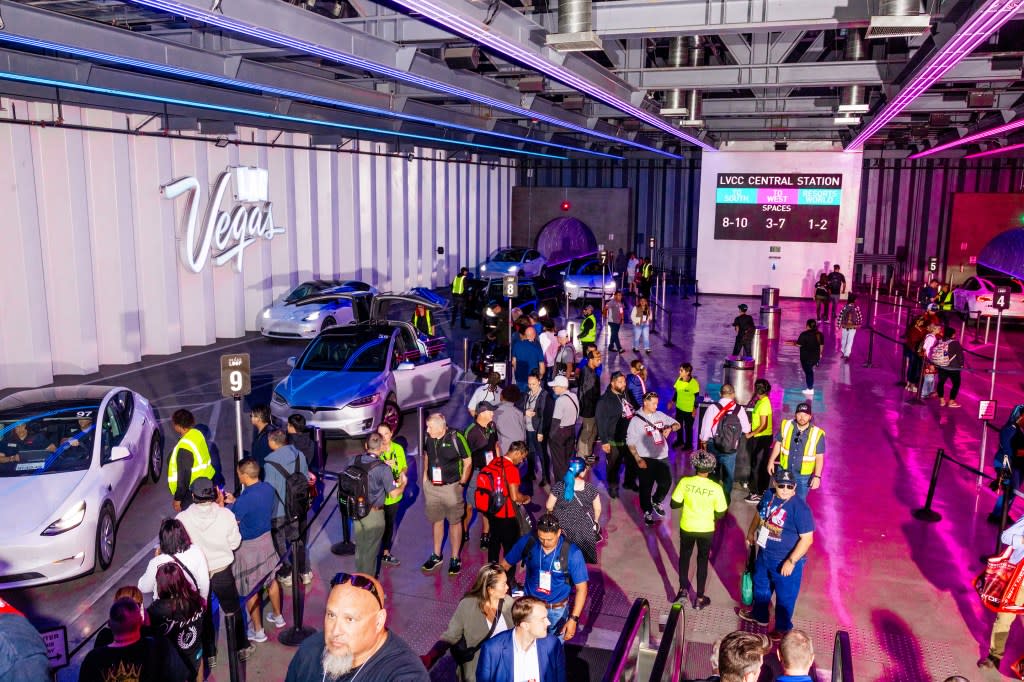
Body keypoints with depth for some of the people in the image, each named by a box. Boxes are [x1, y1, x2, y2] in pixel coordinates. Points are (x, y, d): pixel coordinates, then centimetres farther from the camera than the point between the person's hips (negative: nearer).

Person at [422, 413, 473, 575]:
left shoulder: (456, 438, -20)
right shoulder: (428, 437, -7)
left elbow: (468, 461, -10)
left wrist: (461, 483, -8)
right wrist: (425, 474, 10)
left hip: (451, 487, -4)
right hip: (431, 486, 4)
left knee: (455, 521, 8)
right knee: (437, 520, 18)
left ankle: (455, 559, 21)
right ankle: (436, 556, 33)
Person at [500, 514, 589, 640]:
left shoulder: (572, 553, -22)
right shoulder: (527, 542, -16)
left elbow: (581, 588, -13)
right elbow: (505, 565, -3)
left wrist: (573, 619, -17)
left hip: (556, 611, -1)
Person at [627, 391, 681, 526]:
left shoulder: (660, 415, 4)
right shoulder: (636, 420, -9)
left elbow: (677, 424, 9)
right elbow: (630, 442, -9)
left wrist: (670, 428, -14)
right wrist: (638, 460, -15)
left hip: (662, 457, 4)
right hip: (646, 459, -4)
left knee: (666, 482, 8)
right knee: (646, 487, 6)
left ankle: (656, 501, 36)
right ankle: (647, 512, 26)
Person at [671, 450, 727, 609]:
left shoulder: (685, 482, -19)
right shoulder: (716, 488, -19)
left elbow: (674, 504, -12)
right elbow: (720, 514, -11)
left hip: (687, 527, 0)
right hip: (706, 530, 0)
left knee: (684, 556, 25)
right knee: (702, 561, 17)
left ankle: (683, 589, 27)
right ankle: (700, 599, 26)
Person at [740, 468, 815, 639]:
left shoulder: (800, 508, -28)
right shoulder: (768, 497, -6)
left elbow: (807, 539, -26)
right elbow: (759, 515, 15)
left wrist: (791, 561, -27)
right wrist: (751, 533, 19)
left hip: (785, 562, -7)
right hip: (764, 555, 7)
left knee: (785, 597, 13)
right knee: (760, 586, 27)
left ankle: (783, 628, 36)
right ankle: (759, 615, 52)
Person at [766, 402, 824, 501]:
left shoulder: (817, 434, -18)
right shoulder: (786, 426, -11)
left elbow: (819, 457, -10)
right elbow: (778, 444, 3)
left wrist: (817, 476, -13)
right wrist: (771, 461, 6)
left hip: (804, 475, -2)